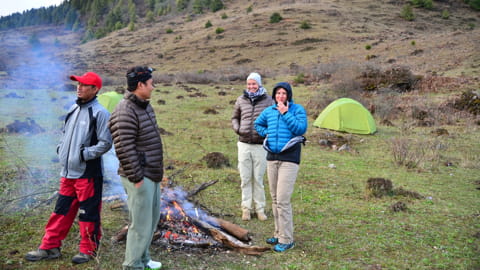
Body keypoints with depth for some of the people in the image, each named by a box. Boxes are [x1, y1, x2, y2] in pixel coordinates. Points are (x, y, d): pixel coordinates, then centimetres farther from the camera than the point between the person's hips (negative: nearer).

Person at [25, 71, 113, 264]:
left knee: (88, 213, 6)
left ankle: (88, 250, 22)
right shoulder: (74, 109, 10)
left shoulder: (99, 113, -14)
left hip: (88, 174, -7)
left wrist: (84, 154, -19)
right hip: (68, 172, 8)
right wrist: (61, 149, 8)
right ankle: (50, 247, 29)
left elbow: (106, 143, -16)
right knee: (61, 211, 17)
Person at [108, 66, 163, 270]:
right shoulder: (125, 112, -19)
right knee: (141, 223, 0)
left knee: (152, 218, 19)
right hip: (140, 176, -10)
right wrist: (136, 177, -20)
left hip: (152, 174, 10)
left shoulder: (145, 106, 11)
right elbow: (124, 148, -23)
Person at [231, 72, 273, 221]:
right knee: (245, 178, 8)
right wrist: (237, 129, 1)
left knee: (258, 178, 6)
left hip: (260, 146, -2)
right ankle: (246, 208, 21)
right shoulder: (241, 100, 6)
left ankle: (260, 208, 20)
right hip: (244, 144, 2)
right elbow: (235, 118, 19)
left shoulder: (268, 100, -1)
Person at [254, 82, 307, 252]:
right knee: (275, 199, 13)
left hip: (289, 159, -6)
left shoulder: (297, 109, -3)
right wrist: (266, 133, 10)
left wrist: (285, 113, -17)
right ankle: (279, 233, 27)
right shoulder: (269, 111, 10)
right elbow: (258, 124, 27)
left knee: (283, 200, -10)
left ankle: (286, 239, 1)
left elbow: (301, 129, -16)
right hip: (272, 158, 6)